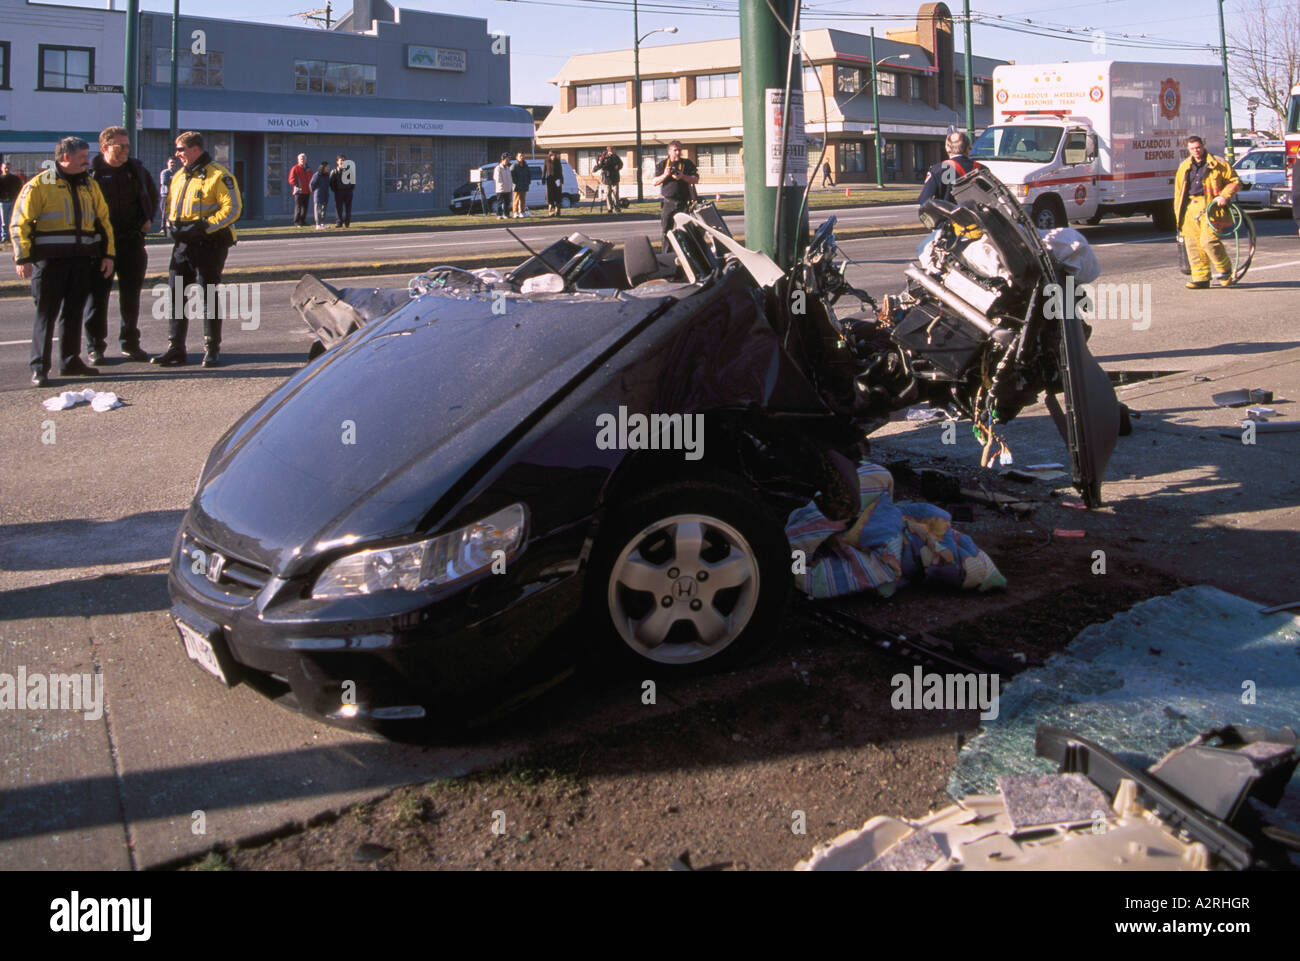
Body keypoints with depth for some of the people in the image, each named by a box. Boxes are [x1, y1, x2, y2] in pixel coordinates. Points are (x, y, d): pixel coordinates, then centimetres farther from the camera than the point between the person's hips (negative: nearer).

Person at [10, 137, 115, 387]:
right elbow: (20, 223, -5)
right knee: (46, 313, -4)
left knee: (73, 312, 11)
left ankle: (70, 361, 21)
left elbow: (103, 220, 20)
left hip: (82, 260, 5)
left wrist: (108, 254, 12)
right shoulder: (39, 185, -4)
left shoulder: (90, 186, 14)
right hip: (50, 260, -5)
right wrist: (23, 258, -12)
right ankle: (39, 368, -1)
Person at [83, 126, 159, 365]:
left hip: (132, 240, 4)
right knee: (97, 294, -1)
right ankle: (95, 347, 6)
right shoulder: (91, 172, -6)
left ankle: (130, 344, 20)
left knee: (131, 294, 9)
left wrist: (148, 218, 13)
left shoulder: (137, 170, 9)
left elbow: (152, 195, 25)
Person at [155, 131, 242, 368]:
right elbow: (171, 205, 24)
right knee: (176, 295, 5)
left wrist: (204, 226, -21)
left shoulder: (218, 176, -9)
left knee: (208, 295, 0)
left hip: (209, 244, -7)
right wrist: (175, 224, 3)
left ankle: (211, 350, 9)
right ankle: (175, 349, 10)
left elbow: (233, 208, -16)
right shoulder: (179, 176, 16)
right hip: (184, 243, 7)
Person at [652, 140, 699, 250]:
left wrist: (682, 176, -15)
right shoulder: (662, 164, 8)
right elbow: (654, 182, 3)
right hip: (668, 201, 0)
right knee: (667, 230, 2)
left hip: (683, 202, 0)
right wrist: (665, 175, -14)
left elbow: (696, 180, 0)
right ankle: (666, 255, 10)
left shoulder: (687, 164, 7)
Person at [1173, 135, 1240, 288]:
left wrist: (1224, 195, -10)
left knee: (1208, 240, -16)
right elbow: (1178, 191, 22)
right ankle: (1201, 278, 9)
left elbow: (1235, 182, 7)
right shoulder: (1184, 167, 18)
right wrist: (1178, 212, 15)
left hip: (1209, 206, -5)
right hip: (1190, 207, 5)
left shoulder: (1217, 164, 4)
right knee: (1192, 244, 1)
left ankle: (1225, 270, 5)